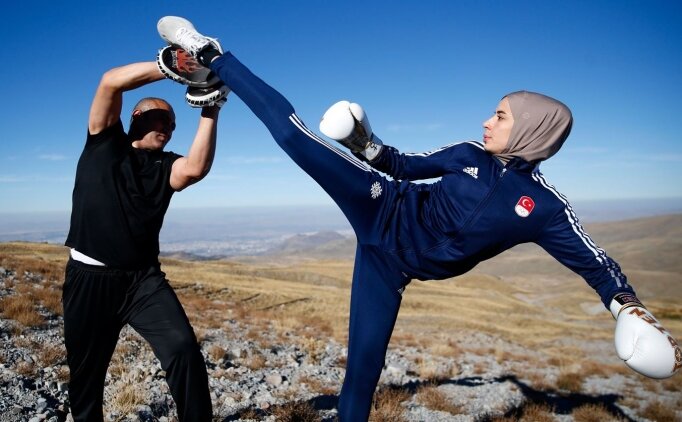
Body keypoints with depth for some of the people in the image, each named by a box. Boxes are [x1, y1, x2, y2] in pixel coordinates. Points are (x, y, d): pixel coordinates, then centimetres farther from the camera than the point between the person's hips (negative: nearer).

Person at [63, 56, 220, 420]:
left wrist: (209, 113, -15)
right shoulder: (105, 141, 5)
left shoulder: (167, 166, 8)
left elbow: (196, 168, -16)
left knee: (184, 349, -19)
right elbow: (112, 82, -9)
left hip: (143, 279, 1)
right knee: (85, 373, 14)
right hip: (89, 278, -1)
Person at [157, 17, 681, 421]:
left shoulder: (543, 207, -6)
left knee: (364, 363, 2)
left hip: (394, 263, 0)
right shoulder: (468, 155, -1)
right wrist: (367, 146, -5)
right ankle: (209, 55, 1)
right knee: (292, 131, -14)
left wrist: (630, 307, -18)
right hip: (386, 213, 1)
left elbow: (594, 262, -2)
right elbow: (407, 165, 10)